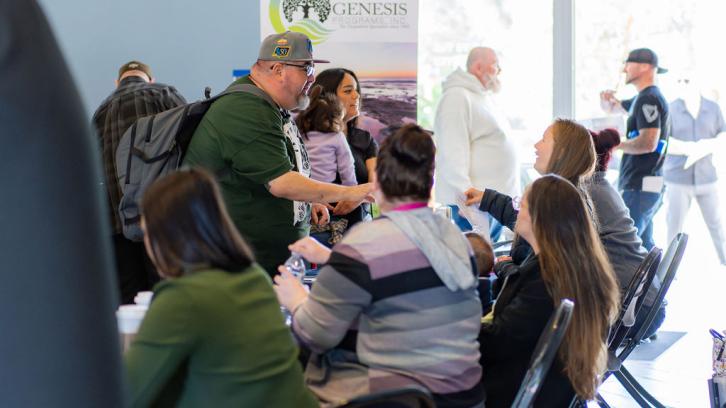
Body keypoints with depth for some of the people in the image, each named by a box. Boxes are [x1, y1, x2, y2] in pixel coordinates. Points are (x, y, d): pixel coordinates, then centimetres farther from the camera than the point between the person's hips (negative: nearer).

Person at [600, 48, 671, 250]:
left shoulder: (650, 99, -13)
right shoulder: (642, 98, 18)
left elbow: (649, 143, -24)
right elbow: (612, 108, 33)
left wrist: (615, 145, -12)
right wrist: (606, 99, 9)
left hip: (641, 186, -11)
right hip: (642, 185, 11)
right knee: (643, 245, 17)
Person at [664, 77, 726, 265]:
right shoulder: (670, 109, -3)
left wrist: (707, 147, -15)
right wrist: (688, 148, -18)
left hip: (707, 177, 2)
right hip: (678, 179, -2)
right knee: (674, 227, 6)